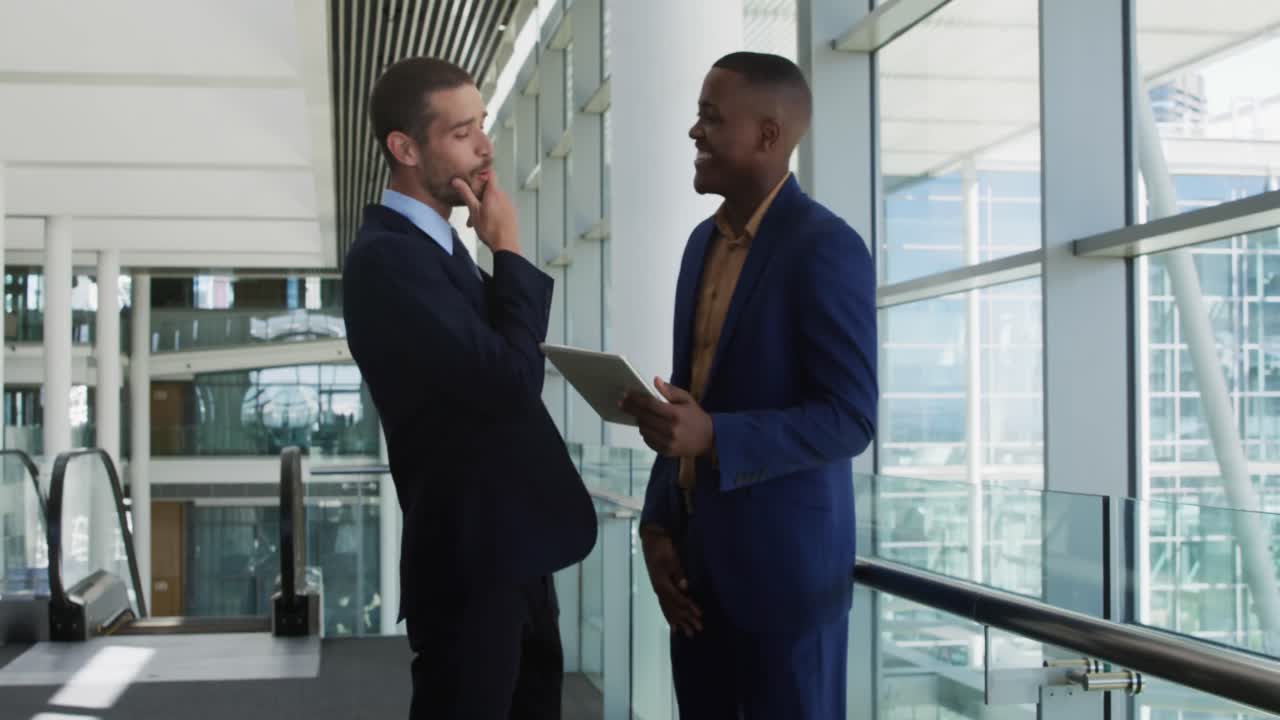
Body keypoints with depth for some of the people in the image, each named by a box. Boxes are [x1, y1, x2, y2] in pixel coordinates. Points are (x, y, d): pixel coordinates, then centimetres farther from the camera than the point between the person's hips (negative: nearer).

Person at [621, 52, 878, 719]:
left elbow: (850, 419, -16)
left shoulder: (825, 247, -14)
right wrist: (658, 525, 7)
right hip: (696, 557, 7)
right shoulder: (704, 240, 10)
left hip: (783, 564, -7)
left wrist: (714, 436, -26)